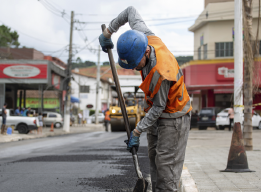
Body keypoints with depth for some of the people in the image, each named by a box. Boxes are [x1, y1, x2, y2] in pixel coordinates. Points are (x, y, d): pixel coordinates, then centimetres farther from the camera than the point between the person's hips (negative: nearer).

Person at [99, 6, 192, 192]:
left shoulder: (162, 72, -37)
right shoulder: (144, 37, -17)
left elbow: (158, 107, -26)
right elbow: (131, 11, 1)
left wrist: (136, 132, -20)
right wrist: (108, 32, 5)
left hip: (173, 116, -8)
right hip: (156, 113, 9)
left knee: (166, 161, -9)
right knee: (154, 157, 11)